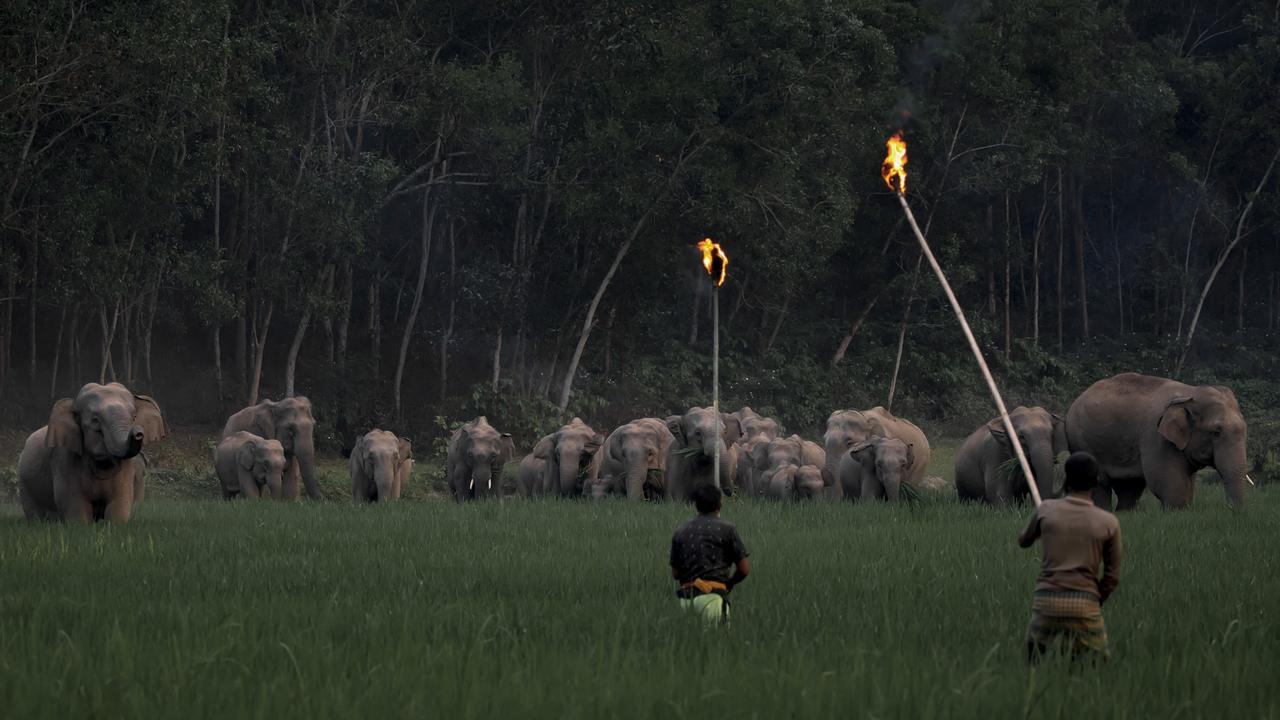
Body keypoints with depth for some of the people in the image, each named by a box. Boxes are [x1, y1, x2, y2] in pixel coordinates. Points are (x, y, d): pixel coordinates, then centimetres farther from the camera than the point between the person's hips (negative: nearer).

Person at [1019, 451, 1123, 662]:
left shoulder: (1046, 510, 4)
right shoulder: (1108, 522, 2)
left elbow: (1024, 541, 24)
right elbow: (1113, 576, 5)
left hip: (1046, 600, 1)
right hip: (1085, 604, -1)